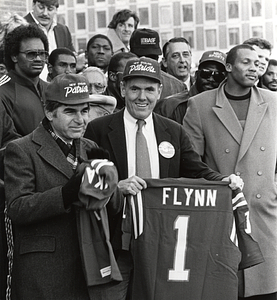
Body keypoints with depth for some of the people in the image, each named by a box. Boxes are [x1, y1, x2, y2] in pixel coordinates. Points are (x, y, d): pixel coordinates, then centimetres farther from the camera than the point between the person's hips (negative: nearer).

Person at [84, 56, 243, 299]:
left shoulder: (175, 132, 9)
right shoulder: (98, 130, -1)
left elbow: (198, 172, 8)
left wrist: (224, 180, -11)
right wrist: (116, 187, -23)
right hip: (116, 242, -3)